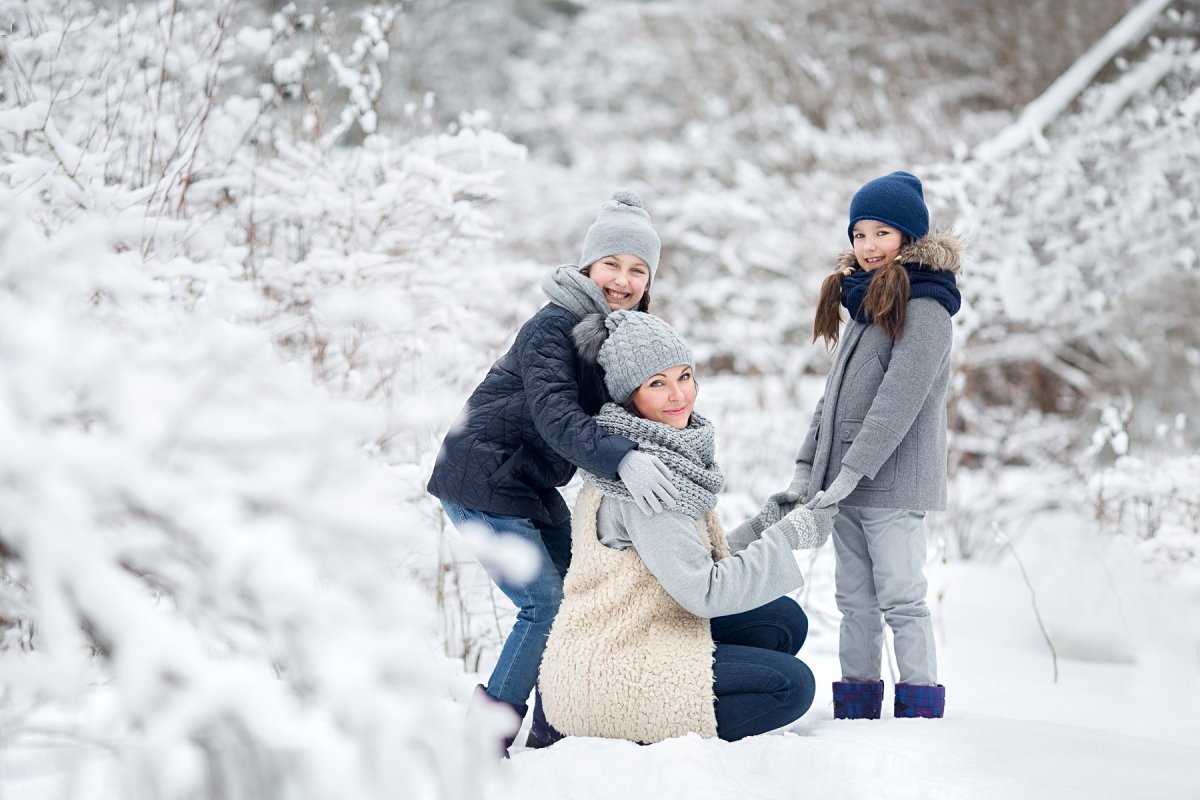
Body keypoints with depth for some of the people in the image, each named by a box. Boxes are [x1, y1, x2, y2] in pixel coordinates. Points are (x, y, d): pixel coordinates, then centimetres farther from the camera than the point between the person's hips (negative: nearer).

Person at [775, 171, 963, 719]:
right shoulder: (865, 307, 17)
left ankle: (921, 710, -2)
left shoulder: (924, 310, -11)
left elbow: (898, 401, -19)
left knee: (901, 600, -7)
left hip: (893, 485, -8)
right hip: (846, 487, 8)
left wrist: (851, 473, -22)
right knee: (855, 602, 10)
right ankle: (856, 710, 15)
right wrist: (807, 469, 10)